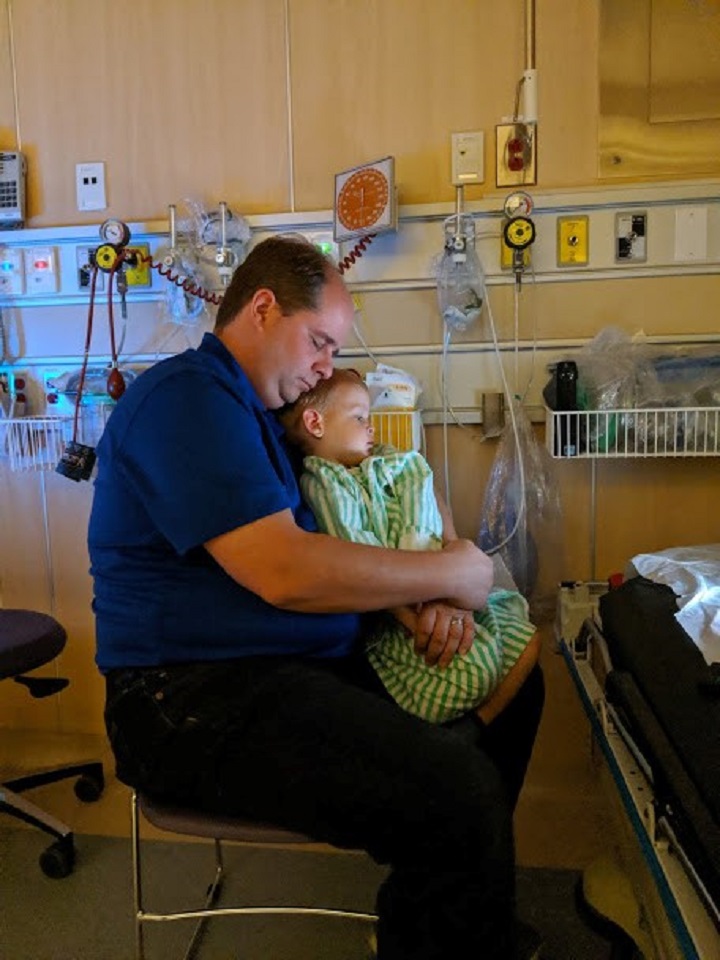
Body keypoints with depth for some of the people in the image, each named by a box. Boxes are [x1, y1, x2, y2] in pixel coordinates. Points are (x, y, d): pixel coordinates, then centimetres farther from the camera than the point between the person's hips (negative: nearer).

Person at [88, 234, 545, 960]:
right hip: (196, 699, -10)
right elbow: (286, 573, -26)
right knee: (463, 792, -27)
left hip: (307, 661, 10)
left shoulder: (259, 409, 18)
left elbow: (328, 544, 17)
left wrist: (427, 601, -2)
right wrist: (449, 575, -12)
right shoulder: (185, 396, -15)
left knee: (512, 688, 12)